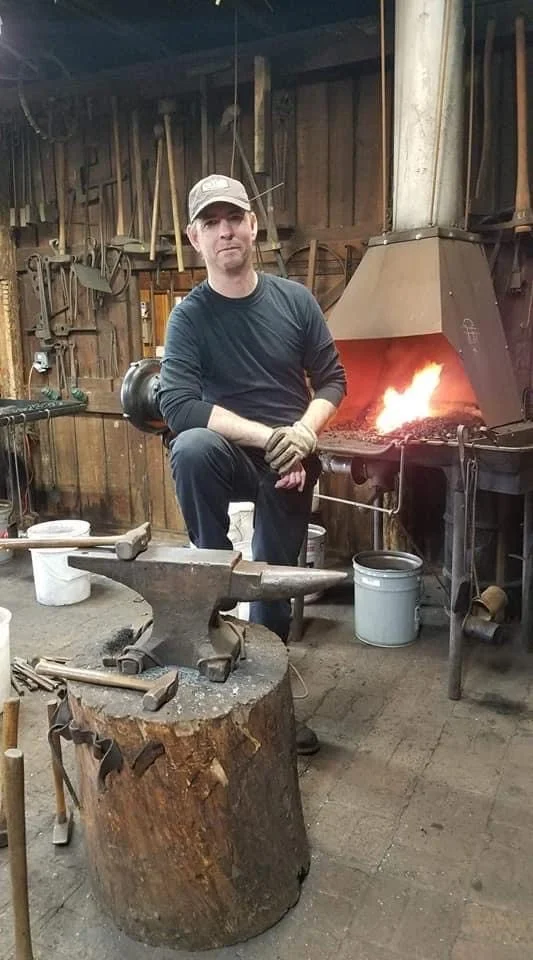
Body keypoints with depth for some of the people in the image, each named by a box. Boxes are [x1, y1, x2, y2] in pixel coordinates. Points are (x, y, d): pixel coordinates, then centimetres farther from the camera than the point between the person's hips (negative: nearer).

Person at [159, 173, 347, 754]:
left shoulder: (294, 299, -2)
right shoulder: (189, 317, -10)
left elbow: (332, 379, 2)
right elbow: (176, 404, -23)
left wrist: (304, 431, -18)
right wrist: (268, 436, -29)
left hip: (291, 462, 2)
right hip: (231, 455, -2)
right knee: (191, 448, -36)